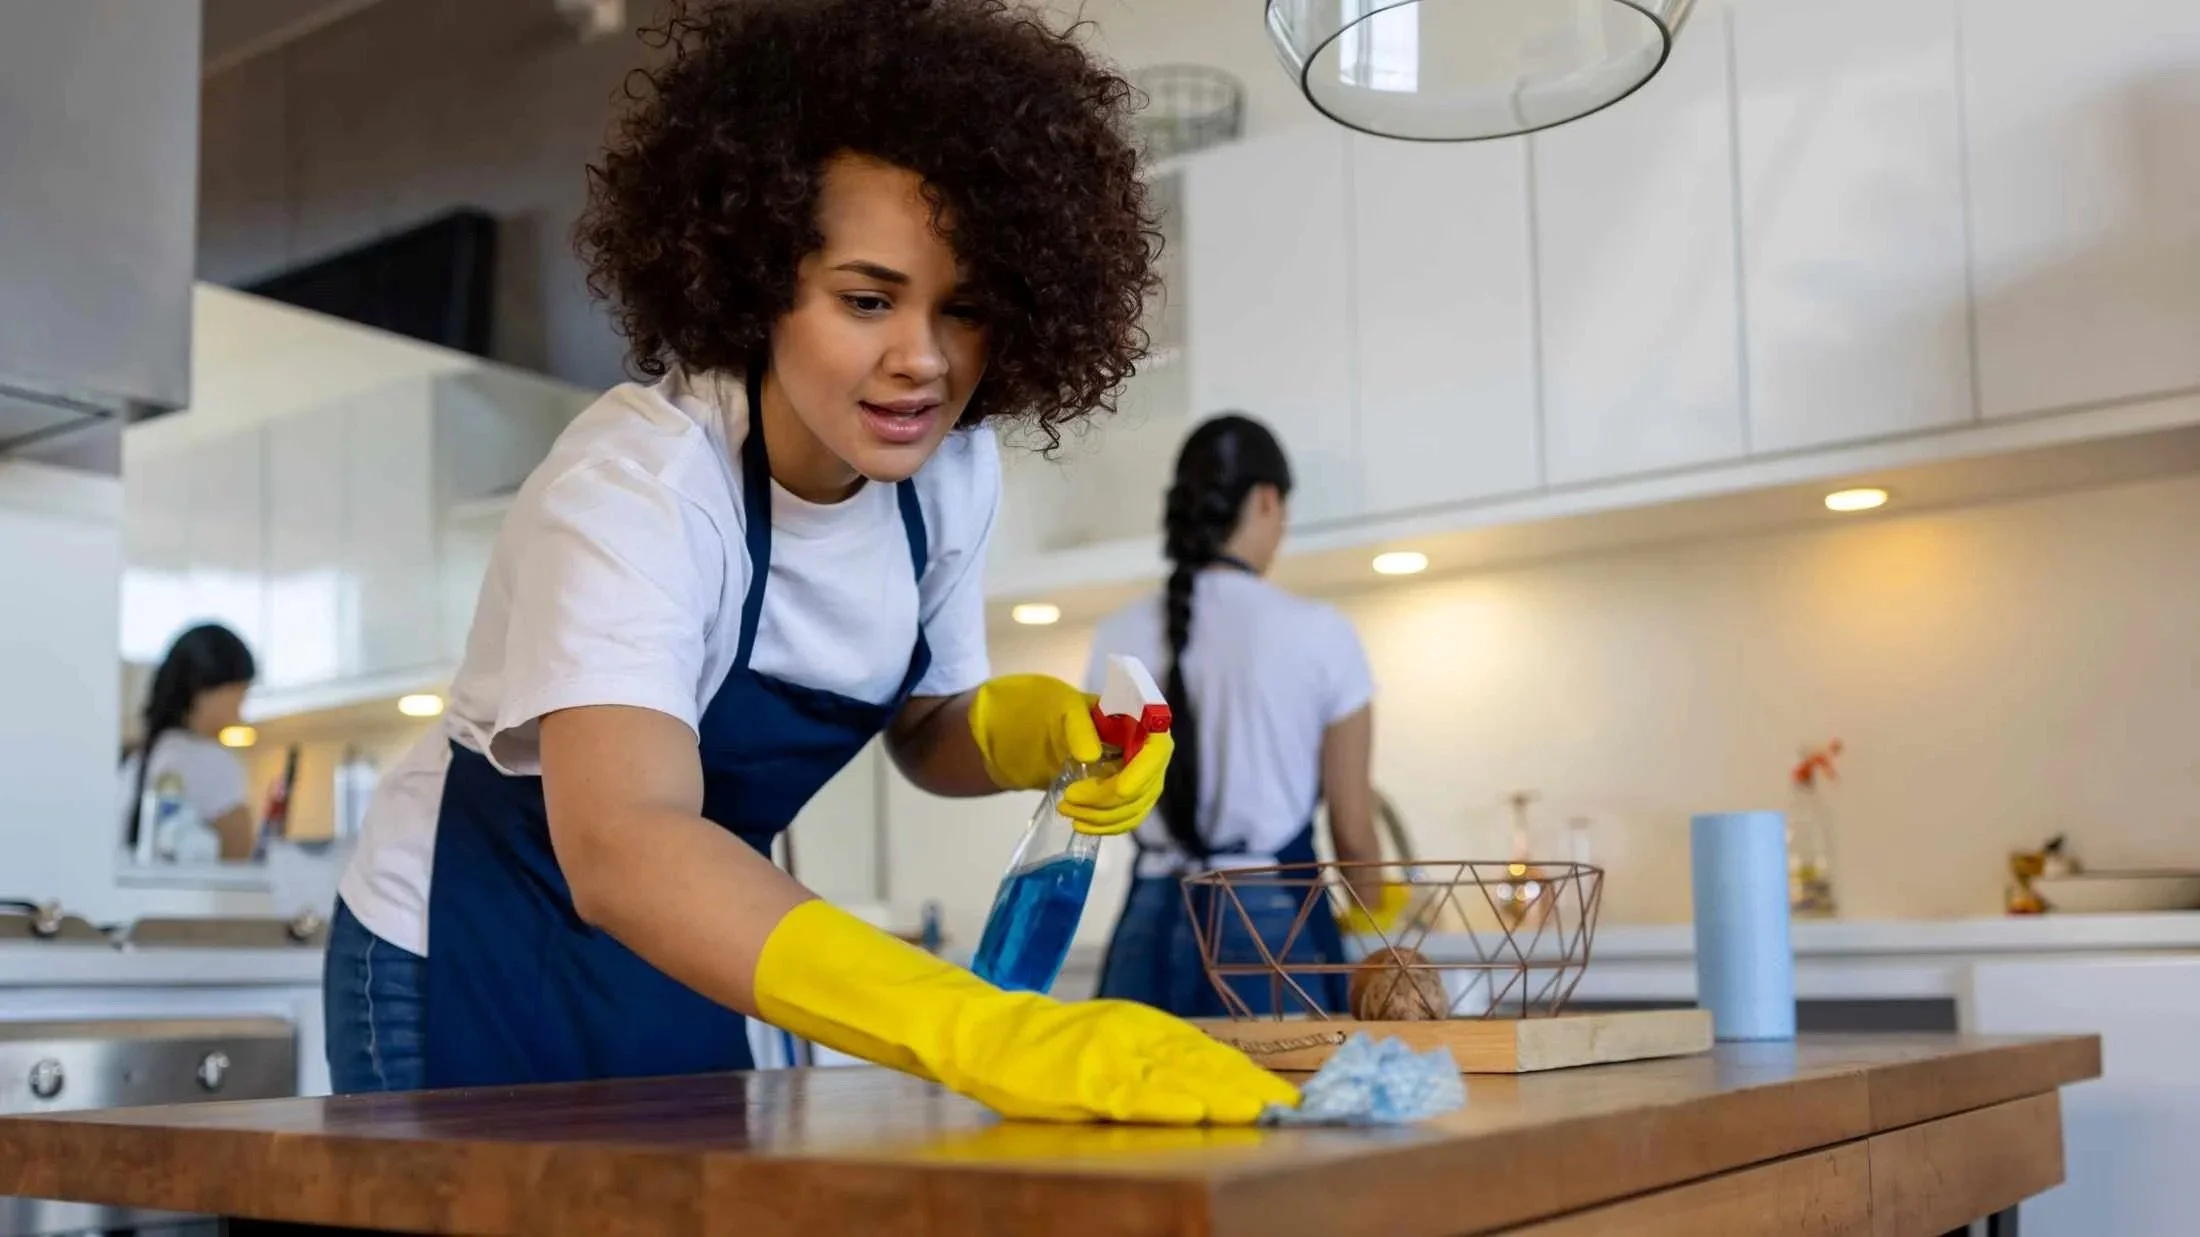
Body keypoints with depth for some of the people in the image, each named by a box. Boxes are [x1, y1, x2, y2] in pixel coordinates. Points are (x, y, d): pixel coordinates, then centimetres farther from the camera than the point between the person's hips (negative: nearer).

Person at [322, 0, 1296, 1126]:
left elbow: (925, 727, 3)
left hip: (675, 960, 6)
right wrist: (983, 1033, -61)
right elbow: (622, 849, -48)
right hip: (468, 962, -5)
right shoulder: (632, 486, -32)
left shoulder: (950, 472, -13)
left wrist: (1032, 727, -20)